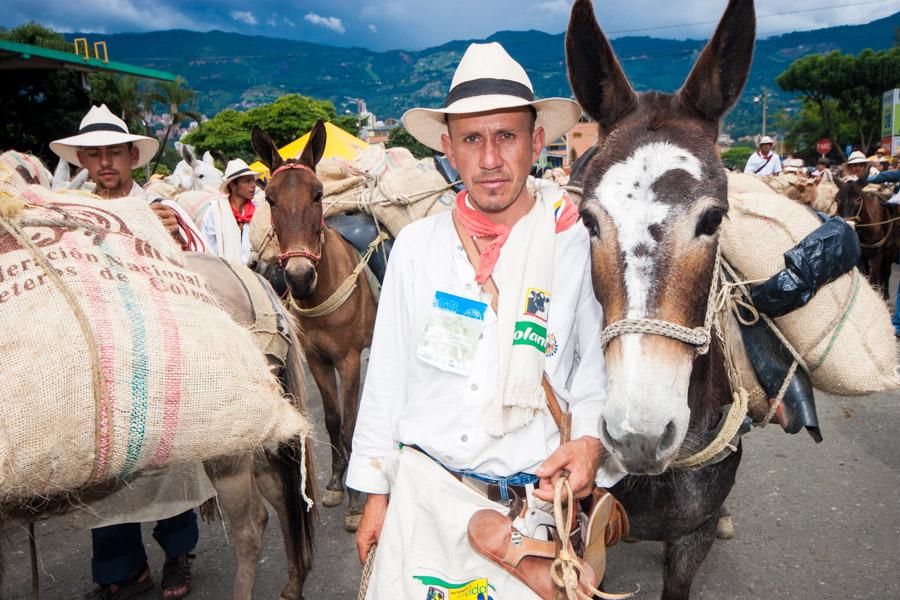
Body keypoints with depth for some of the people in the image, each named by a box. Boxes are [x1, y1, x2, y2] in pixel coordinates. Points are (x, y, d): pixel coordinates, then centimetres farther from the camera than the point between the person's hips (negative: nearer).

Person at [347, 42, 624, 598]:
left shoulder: (581, 246, -9)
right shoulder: (416, 245, -2)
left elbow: (600, 373, 0)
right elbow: (386, 375, 4)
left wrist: (591, 441, -20)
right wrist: (376, 491, 7)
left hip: (536, 499, -2)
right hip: (423, 490, 2)